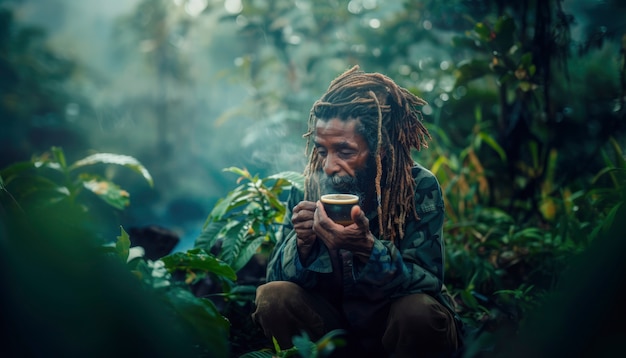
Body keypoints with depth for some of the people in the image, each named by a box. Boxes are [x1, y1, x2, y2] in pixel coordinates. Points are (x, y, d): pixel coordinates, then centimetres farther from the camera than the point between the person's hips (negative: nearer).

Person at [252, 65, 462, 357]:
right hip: (333, 319, 2)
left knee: (420, 312, -33)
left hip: (398, 322, -2)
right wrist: (302, 243, -31)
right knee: (272, 296, -23)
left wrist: (367, 247, -41)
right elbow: (277, 275, -8)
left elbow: (427, 283, -22)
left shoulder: (420, 188, -18)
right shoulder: (308, 188, -10)